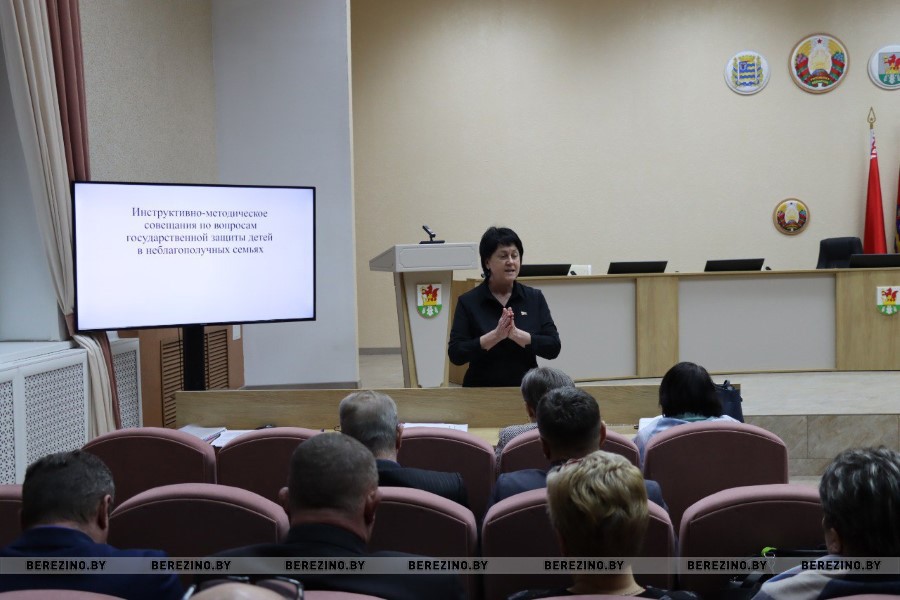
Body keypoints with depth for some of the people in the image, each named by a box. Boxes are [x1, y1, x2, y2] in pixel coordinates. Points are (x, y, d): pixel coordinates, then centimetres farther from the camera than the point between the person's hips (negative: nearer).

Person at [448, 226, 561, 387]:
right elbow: (456, 354, -6)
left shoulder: (534, 298, 7)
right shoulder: (468, 302, 1)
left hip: (526, 390, 2)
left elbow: (553, 347, -1)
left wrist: (516, 334, -14)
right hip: (482, 391, -2)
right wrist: (495, 336, -16)